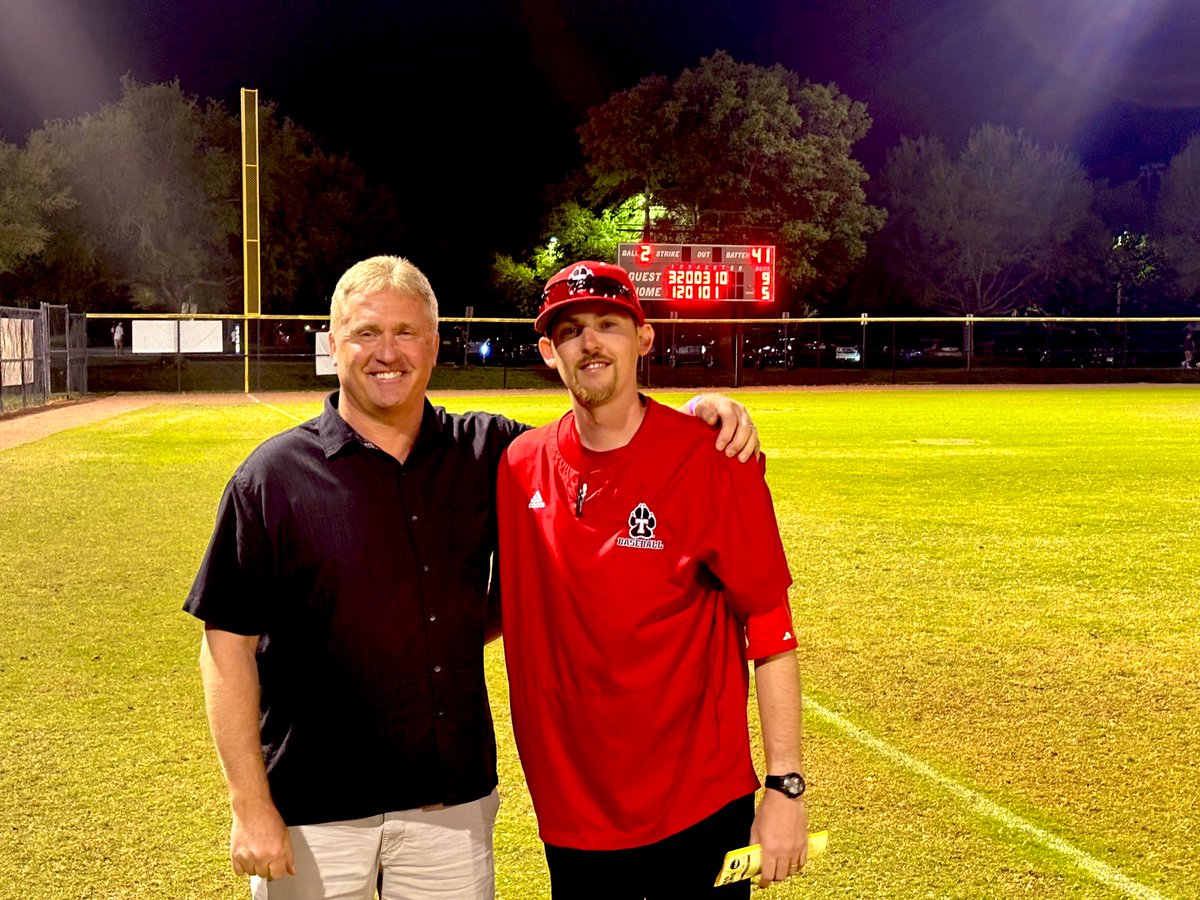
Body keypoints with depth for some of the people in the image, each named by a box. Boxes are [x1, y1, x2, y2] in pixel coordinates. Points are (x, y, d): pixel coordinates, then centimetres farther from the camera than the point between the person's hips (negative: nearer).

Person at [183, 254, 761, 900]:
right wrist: (250, 805, -11)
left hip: (454, 801, 3)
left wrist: (700, 412, -5)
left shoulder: (488, 453, 4)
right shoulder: (274, 477, -5)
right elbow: (228, 646, -6)